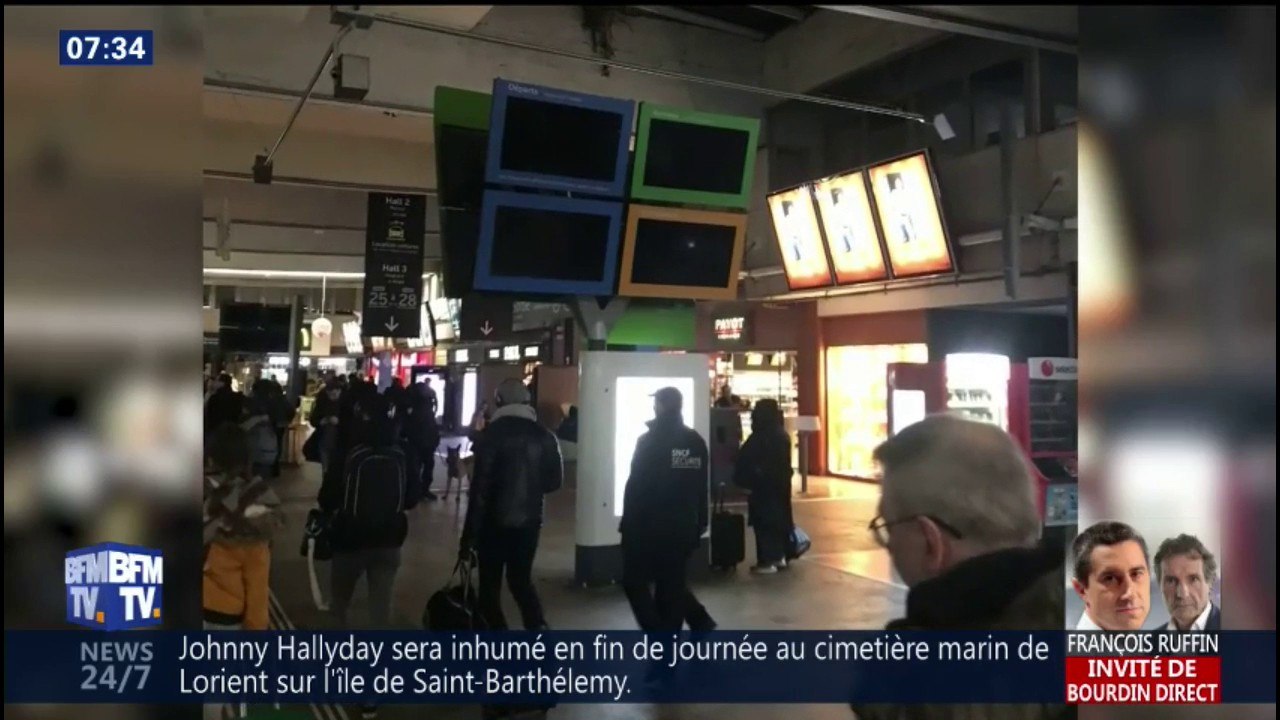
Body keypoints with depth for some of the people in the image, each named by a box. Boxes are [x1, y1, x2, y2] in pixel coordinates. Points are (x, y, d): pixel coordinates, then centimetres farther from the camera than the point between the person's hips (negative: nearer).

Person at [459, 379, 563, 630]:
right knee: (521, 580, 19)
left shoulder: (492, 434, -11)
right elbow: (555, 480, 7)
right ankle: (538, 627, 1)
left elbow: (480, 487, -14)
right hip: (529, 522, 4)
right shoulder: (544, 436, 0)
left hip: (495, 523, -4)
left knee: (490, 586, 9)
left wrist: (469, 535, -11)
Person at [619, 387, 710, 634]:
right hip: (682, 526, 5)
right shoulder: (696, 441, 6)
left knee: (635, 580, 8)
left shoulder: (649, 440, -12)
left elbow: (636, 485, -13)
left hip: (647, 525, -5)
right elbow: (702, 487, 9)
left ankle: (656, 629, -6)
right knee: (672, 582, 13)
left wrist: (629, 523, -6)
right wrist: (699, 524, 14)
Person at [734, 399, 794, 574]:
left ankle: (767, 561, -1)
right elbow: (785, 462, 13)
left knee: (765, 521, -2)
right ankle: (780, 556, 22)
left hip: (764, 486, -8)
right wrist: (783, 478, 19)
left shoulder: (759, 437, -18)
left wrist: (741, 479, -1)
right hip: (781, 484, 8)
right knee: (780, 517, 15)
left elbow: (746, 461, -13)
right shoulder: (783, 435, 7)